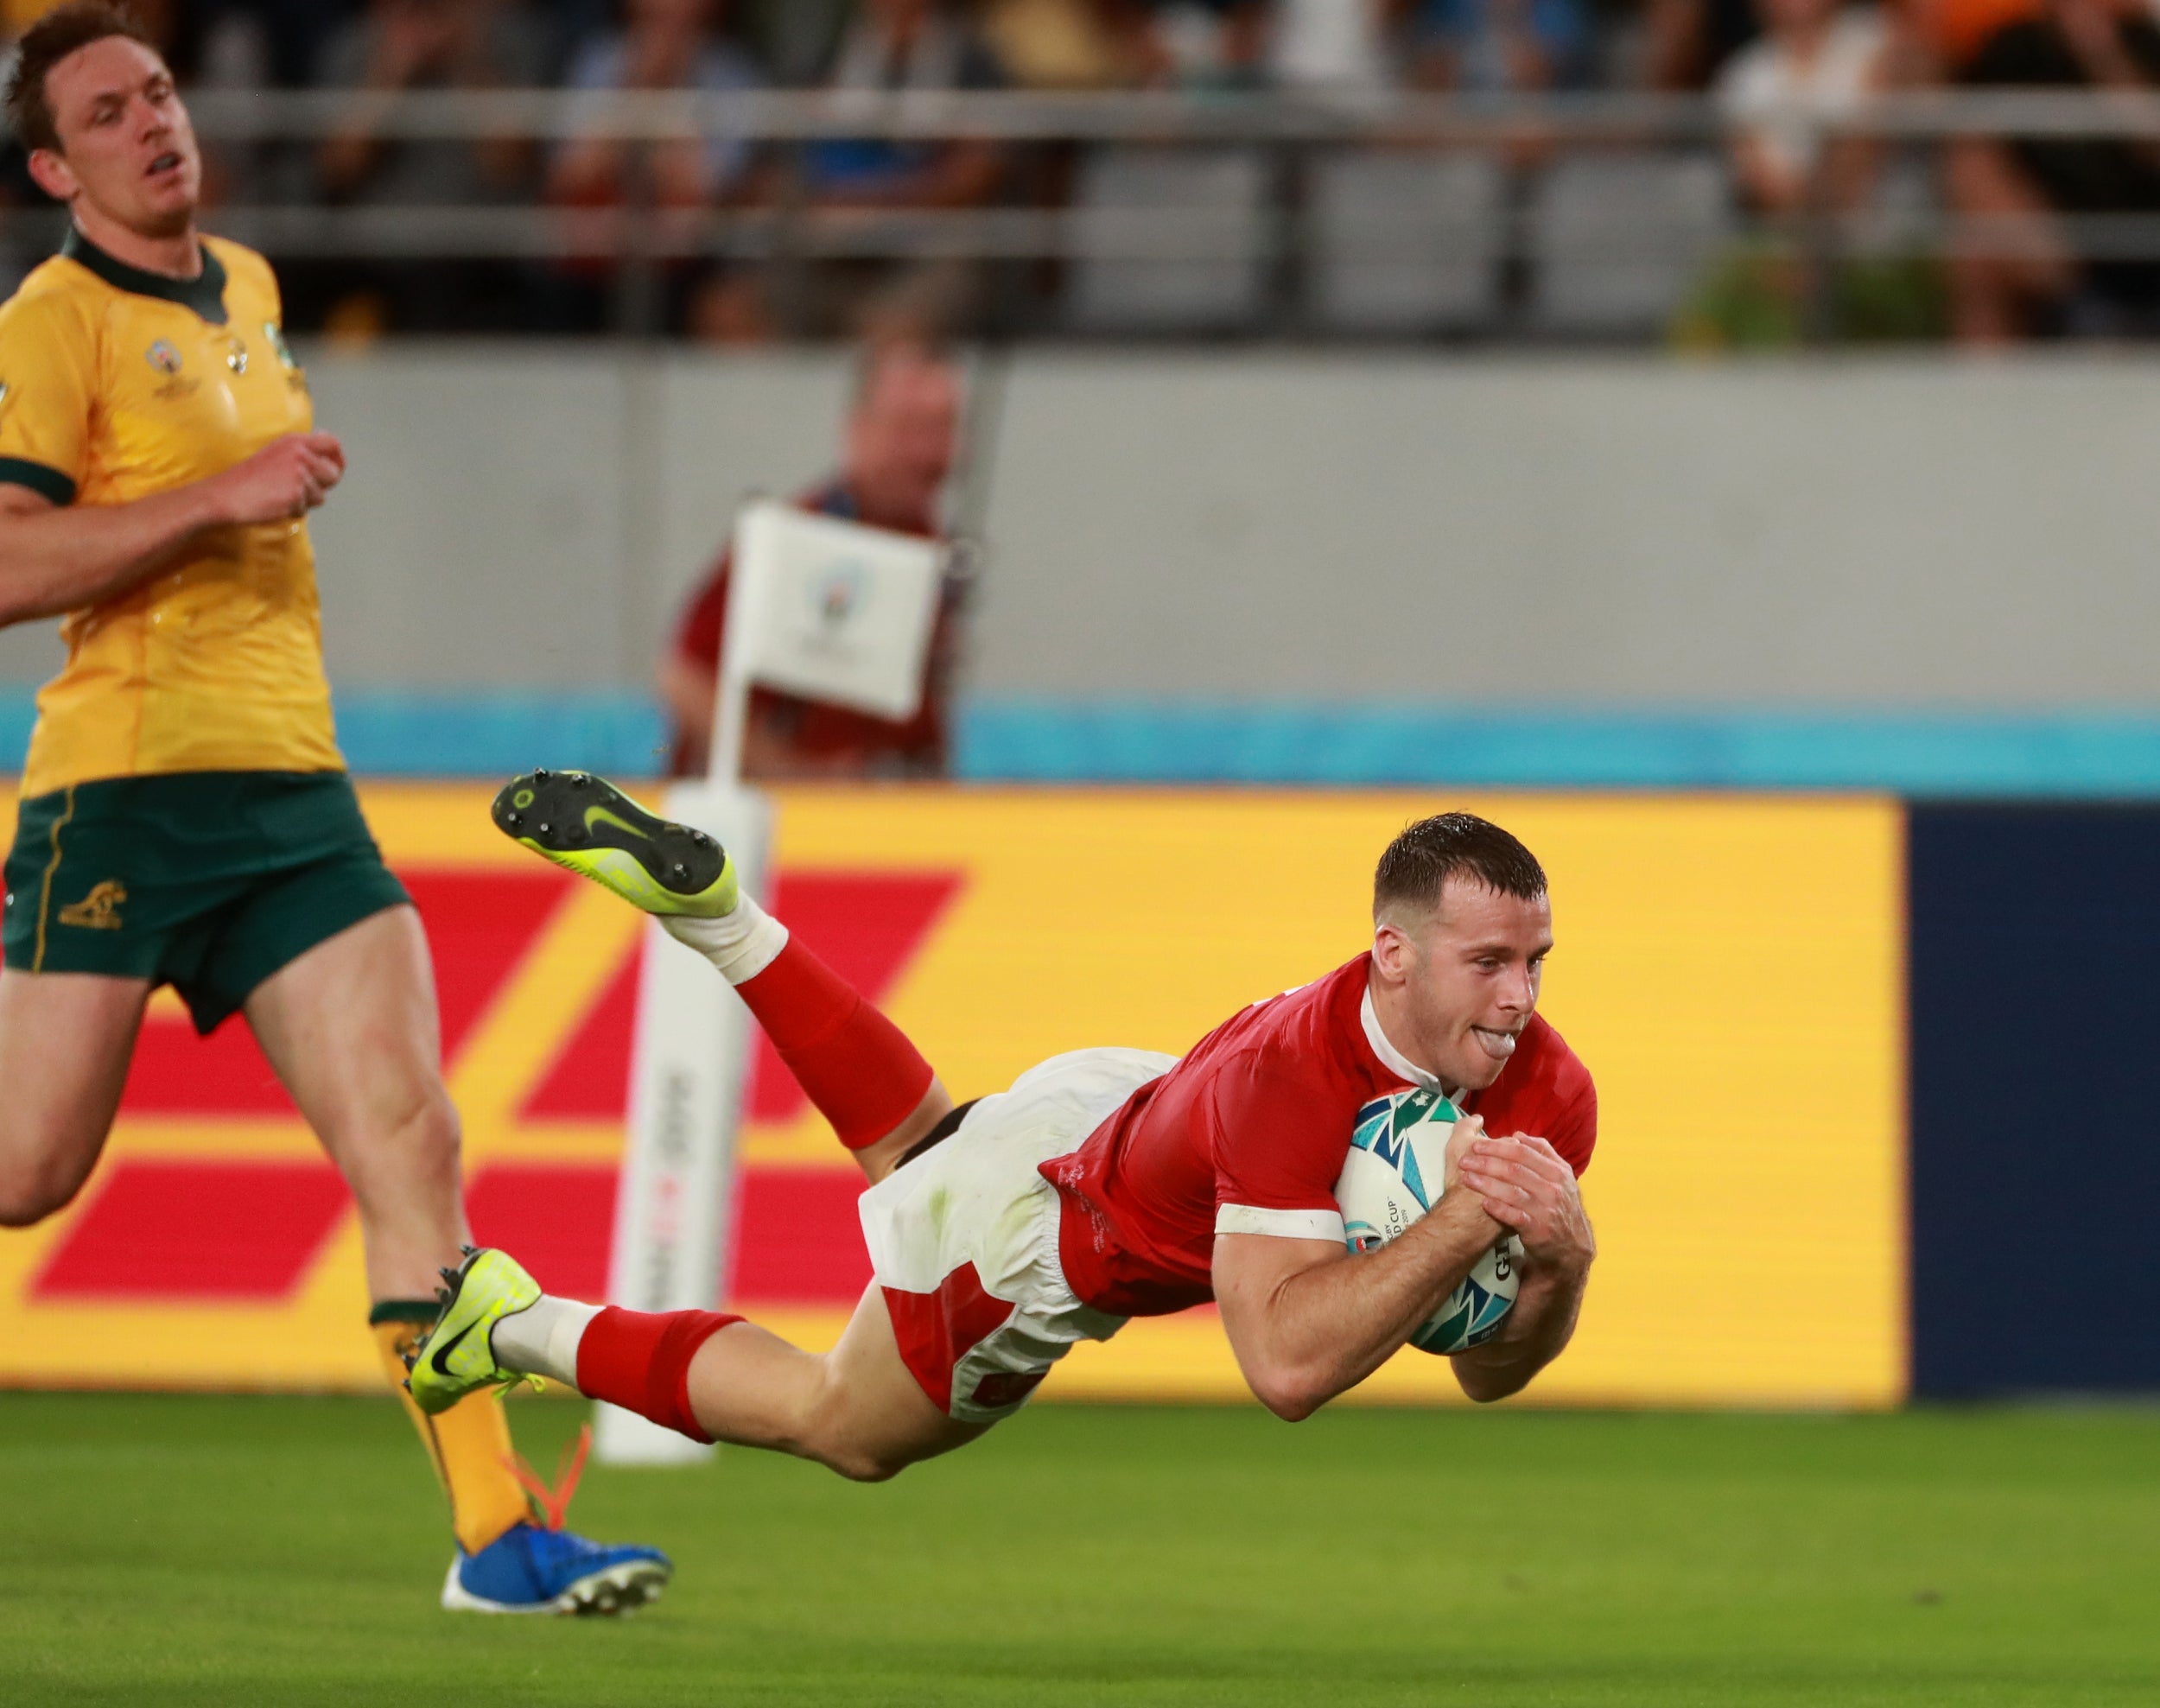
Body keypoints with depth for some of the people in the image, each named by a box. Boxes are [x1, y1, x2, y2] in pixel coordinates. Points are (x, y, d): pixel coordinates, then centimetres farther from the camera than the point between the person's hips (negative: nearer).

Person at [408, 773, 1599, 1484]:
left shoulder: (1545, 1092, -24)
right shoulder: (1290, 1076, -45)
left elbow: (1489, 1374, -16)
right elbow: (1284, 1367, -51)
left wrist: (1559, 1264, -37)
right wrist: (1461, 1225, -55)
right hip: (1035, 1249, -6)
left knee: (926, 1151, 35)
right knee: (846, 1427, 19)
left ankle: (710, 910, 42)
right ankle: (517, 1324, 34)